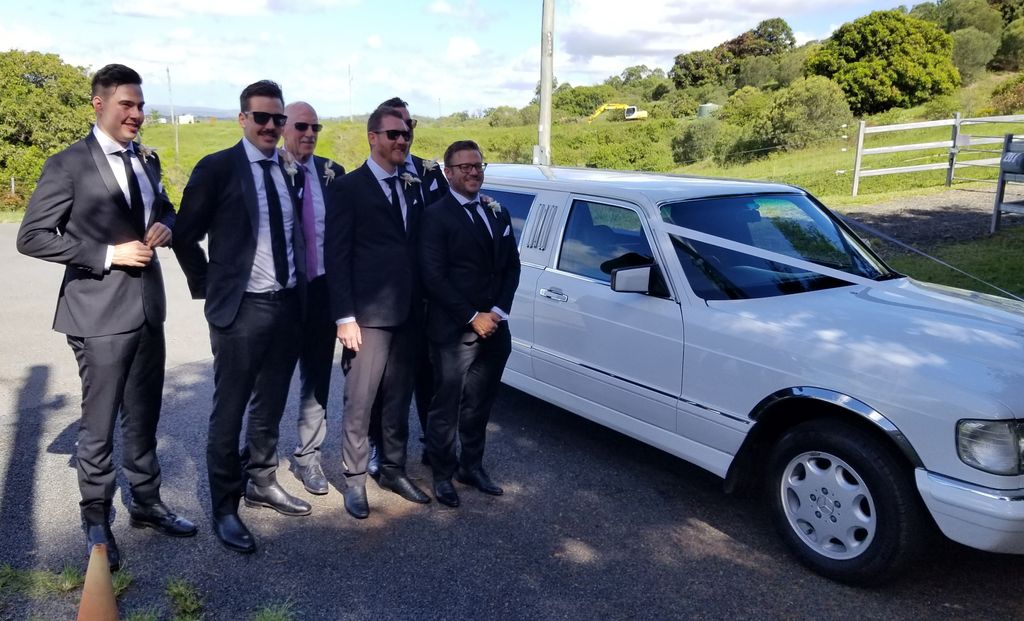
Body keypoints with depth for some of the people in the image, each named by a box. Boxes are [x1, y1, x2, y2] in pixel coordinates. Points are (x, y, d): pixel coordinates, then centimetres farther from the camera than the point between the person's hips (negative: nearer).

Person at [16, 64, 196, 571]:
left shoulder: (147, 160, 9)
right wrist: (107, 254, -18)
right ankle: (97, 520, 24)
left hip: (148, 307, 6)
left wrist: (165, 227, -1)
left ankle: (146, 503, 33)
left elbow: (164, 210, 23)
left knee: (144, 416, 17)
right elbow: (31, 237, -11)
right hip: (100, 312, -6)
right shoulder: (69, 164, -9)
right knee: (99, 424, 6)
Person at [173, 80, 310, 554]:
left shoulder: (292, 172, 8)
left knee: (270, 406, 18)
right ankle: (224, 508, 19)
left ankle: (262, 482, 36)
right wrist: (208, 289, -1)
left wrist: (298, 286, 10)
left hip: (289, 305, 5)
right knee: (229, 412, 5)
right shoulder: (217, 168, -8)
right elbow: (185, 236, -4)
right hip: (241, 309, -5)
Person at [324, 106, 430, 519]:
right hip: (368, 314, -6)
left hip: (408, 314, 6)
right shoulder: (348, 188, -4)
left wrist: (420, 306, 8)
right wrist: (345, 317, -14)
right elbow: (336, 256, -8)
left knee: (399, 400, 14)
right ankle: (354, 479, 17)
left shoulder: (411, 189, 14)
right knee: (360, 403, 2)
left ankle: (393, 470, 28)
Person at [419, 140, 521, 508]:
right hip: (453, 332, -5)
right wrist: (473, 318, -15)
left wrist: (498, 312, -3)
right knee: (447, 406, 5)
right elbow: (434, 277, -13)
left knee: (479, 405, 16)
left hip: (494, 328, 6)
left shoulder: (498, 213, 13)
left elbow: (511, 266, 11)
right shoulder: (436, 215, -7)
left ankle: (472, 466, 32)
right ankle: (443, 473, 21)